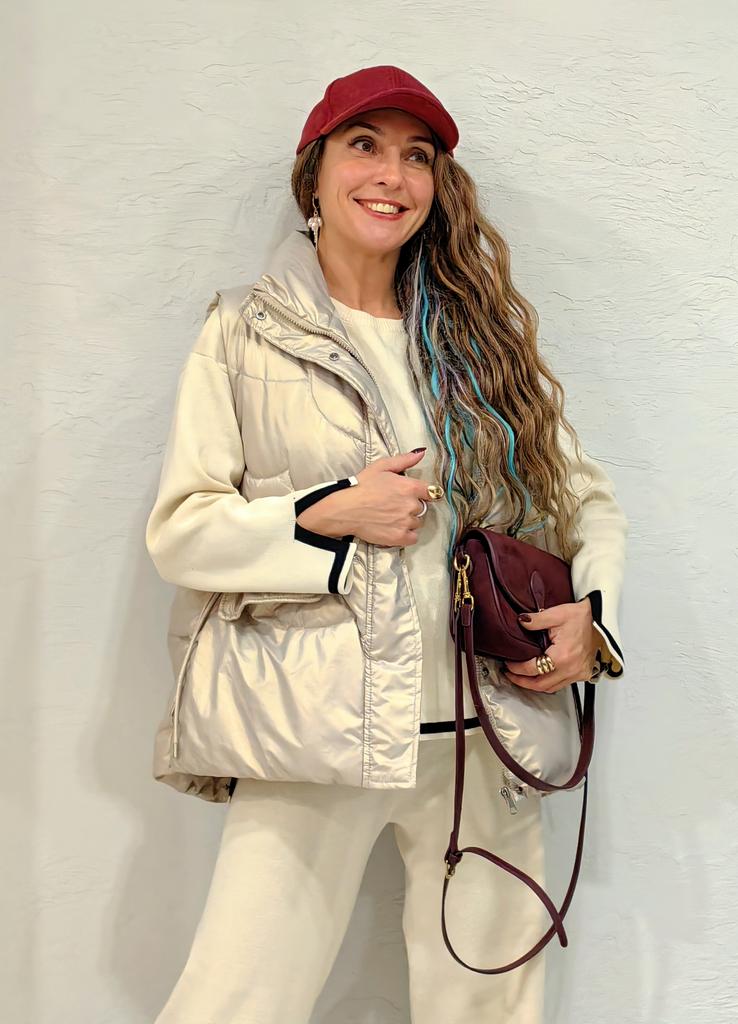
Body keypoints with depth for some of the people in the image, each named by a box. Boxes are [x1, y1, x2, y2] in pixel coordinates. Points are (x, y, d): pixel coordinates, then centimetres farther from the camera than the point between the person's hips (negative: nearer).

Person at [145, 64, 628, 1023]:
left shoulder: (480, 332, 11)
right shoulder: (246, 332, 4)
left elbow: (584, 493, 14)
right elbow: (178, 529, 0)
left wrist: (592, 612, -3)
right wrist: (330, 517, -12)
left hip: (482, 730, 3)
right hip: (312, 731, -2)